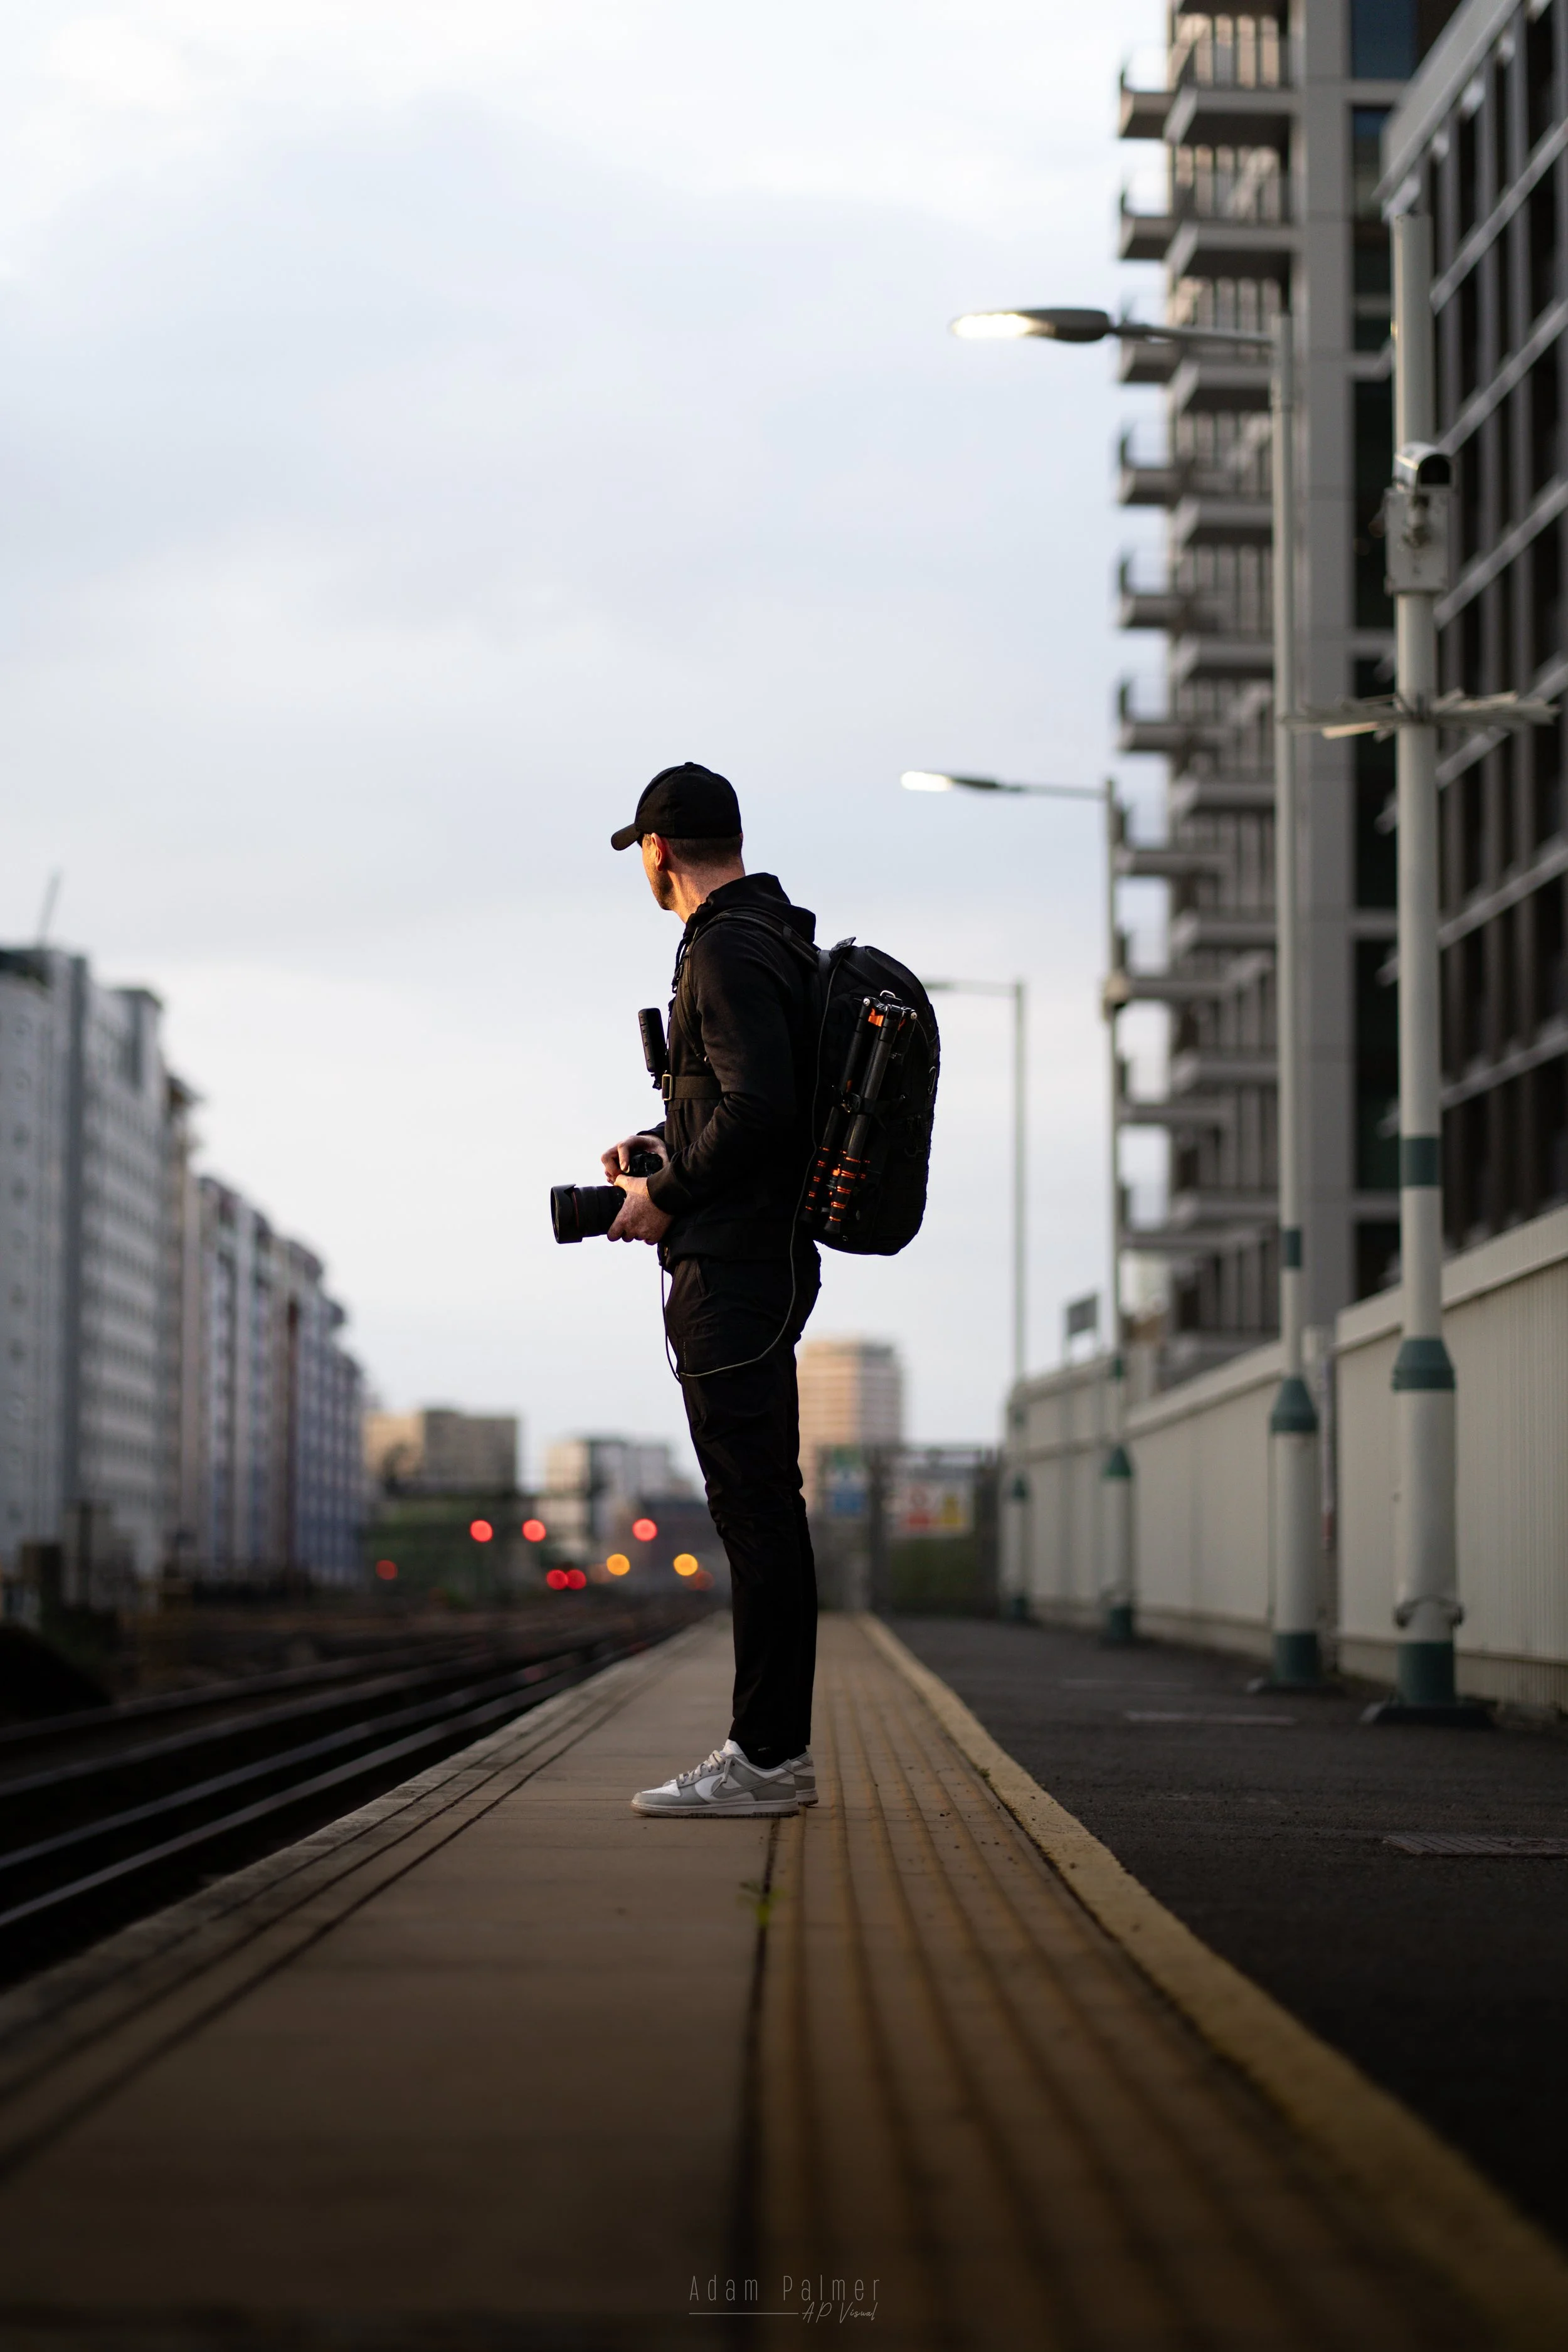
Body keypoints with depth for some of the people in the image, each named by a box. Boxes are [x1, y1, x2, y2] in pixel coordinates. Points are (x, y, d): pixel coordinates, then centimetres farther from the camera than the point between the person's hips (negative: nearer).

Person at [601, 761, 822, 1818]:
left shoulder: (726, 954, -14)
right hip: (768, 1256, 11)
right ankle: (780, 1748, 16)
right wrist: (662, 1145, 18)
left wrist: (667, 1194, -13)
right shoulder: (776, 942, 18)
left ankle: (764, 1758, -8)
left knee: (754, 1510, -9)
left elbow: (759, 1107, -25)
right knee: (766, 1509, 12)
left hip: (731, 1264, -11)